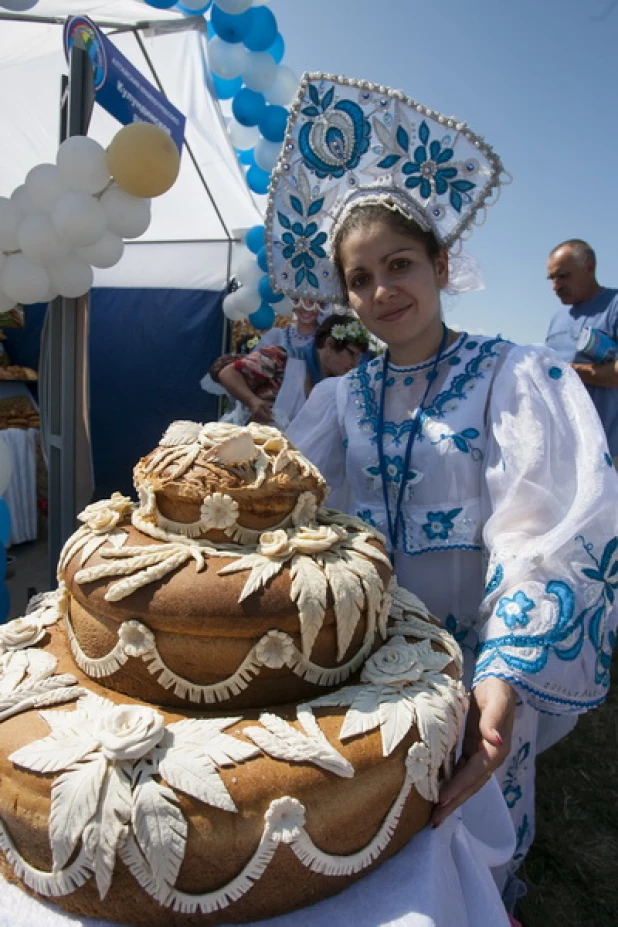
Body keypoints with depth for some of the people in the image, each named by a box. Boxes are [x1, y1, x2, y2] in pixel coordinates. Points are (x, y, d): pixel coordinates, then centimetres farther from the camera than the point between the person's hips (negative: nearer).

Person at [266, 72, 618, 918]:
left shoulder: (518, 377, -10)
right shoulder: (340, 399, 2)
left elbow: (549, 534, -22)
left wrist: (506, 674, -34)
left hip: (476, 665, -2)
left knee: (469, 868, 18)